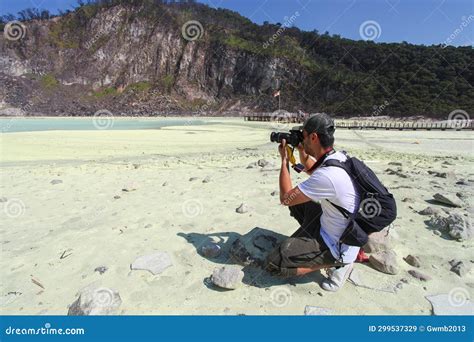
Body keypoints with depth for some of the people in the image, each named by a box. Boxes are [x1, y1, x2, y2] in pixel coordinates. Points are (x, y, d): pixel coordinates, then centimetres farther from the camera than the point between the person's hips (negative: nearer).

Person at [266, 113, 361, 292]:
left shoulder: (327, 175, -33)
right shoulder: (339, 157, -4)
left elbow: (285, 198, -20)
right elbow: (312, 170, 20)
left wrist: (284, 159, -12)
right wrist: (302, 151, 5)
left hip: (338, 247, -9)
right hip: (344, 232, 9)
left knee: (273, 263, -11)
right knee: (298, 203, 19)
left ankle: (337, 263, -1)